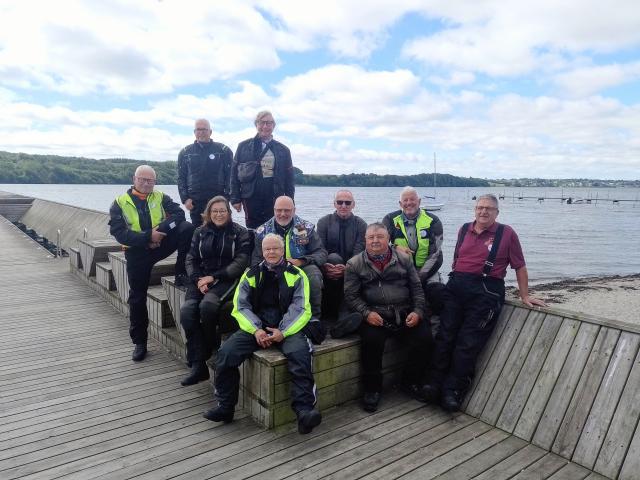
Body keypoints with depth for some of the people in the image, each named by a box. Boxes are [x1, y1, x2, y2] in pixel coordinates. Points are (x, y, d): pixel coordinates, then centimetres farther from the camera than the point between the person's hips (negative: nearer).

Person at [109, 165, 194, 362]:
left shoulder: (161, 197, 5)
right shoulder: (120, 203, -1)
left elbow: (178, 213, -12)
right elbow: (119, 232, -13)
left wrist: (160, 229, -27)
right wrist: (148, 237, -22)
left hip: (162, 243, 1)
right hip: (137, 252, 0)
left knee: (187, 228, -24)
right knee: (137, 296, 4)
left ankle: (181, 272, -11)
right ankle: (139, 342, 20)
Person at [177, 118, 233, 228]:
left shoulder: (224, 151, 2)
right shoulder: (185, 152, 10)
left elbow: (230, 176, 0)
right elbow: (181, 178, 10)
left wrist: (226, 197, -8)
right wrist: (185, 198, -1)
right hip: (195, 202, 2)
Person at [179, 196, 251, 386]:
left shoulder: (239, 233, 4)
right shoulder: (200, 232, 16)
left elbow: (240, 263, -5)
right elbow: (191, 259, 13)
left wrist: (213, 277, -13)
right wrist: (198, 279, -7)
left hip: (227, 280, -4)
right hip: (201, 279, 4)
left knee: (207, 304, -35)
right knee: (187, 309, -25)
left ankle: (211, 347, -7)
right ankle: (198, 365, -20)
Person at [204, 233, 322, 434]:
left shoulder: (296, 275, 6)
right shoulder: (251, 274, 13)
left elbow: (301, 310, -2)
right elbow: (240, 307, 4)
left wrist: (283, 333, -17)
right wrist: (255, 330, -13)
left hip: (287, 329, -2)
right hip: (256, 327, 2)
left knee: (300, 355, -33)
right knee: (225, 353, -20)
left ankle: (304, 412, -29)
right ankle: (225, 407, -3)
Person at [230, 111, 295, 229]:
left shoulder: (283, 150, 8)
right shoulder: (244, 146, 6)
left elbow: (289, 178, 8)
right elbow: (234, 173, 5)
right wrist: (235, 199, -1)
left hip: (274, 200, 0)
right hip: (251, 199, 0)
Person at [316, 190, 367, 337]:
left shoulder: (361, 225, 6)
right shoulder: (324, 222, 7)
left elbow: (359, 253, -8)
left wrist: (346, 268, -29)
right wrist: (324, 266, -28)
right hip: (329, 266, -1)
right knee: (334, 257, -34)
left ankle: (344, 316, -47)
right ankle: (328, 307, -33)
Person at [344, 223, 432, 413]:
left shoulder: (403, 259, 11)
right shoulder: (355, 264, 6)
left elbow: (417, 288, 12)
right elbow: (351, 295, 2)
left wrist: (417, 311, -2)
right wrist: (367, 313, -13)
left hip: (405, 313, 2)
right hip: (374, 315, -2)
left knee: (424, 338, -19)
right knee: (372, 339, -30)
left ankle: (411, 382, 9)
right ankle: (372, 388, -5)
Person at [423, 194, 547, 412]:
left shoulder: (506, 233, 2)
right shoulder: (464, 229, 14)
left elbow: (520, 267, 5)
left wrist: (525, 296, 5)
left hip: (486, 292, -4)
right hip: (456, 287, 4)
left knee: (468, 344, -3)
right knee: (444, 337, 1)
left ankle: (452, 392, 5)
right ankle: (435, 384, 8)